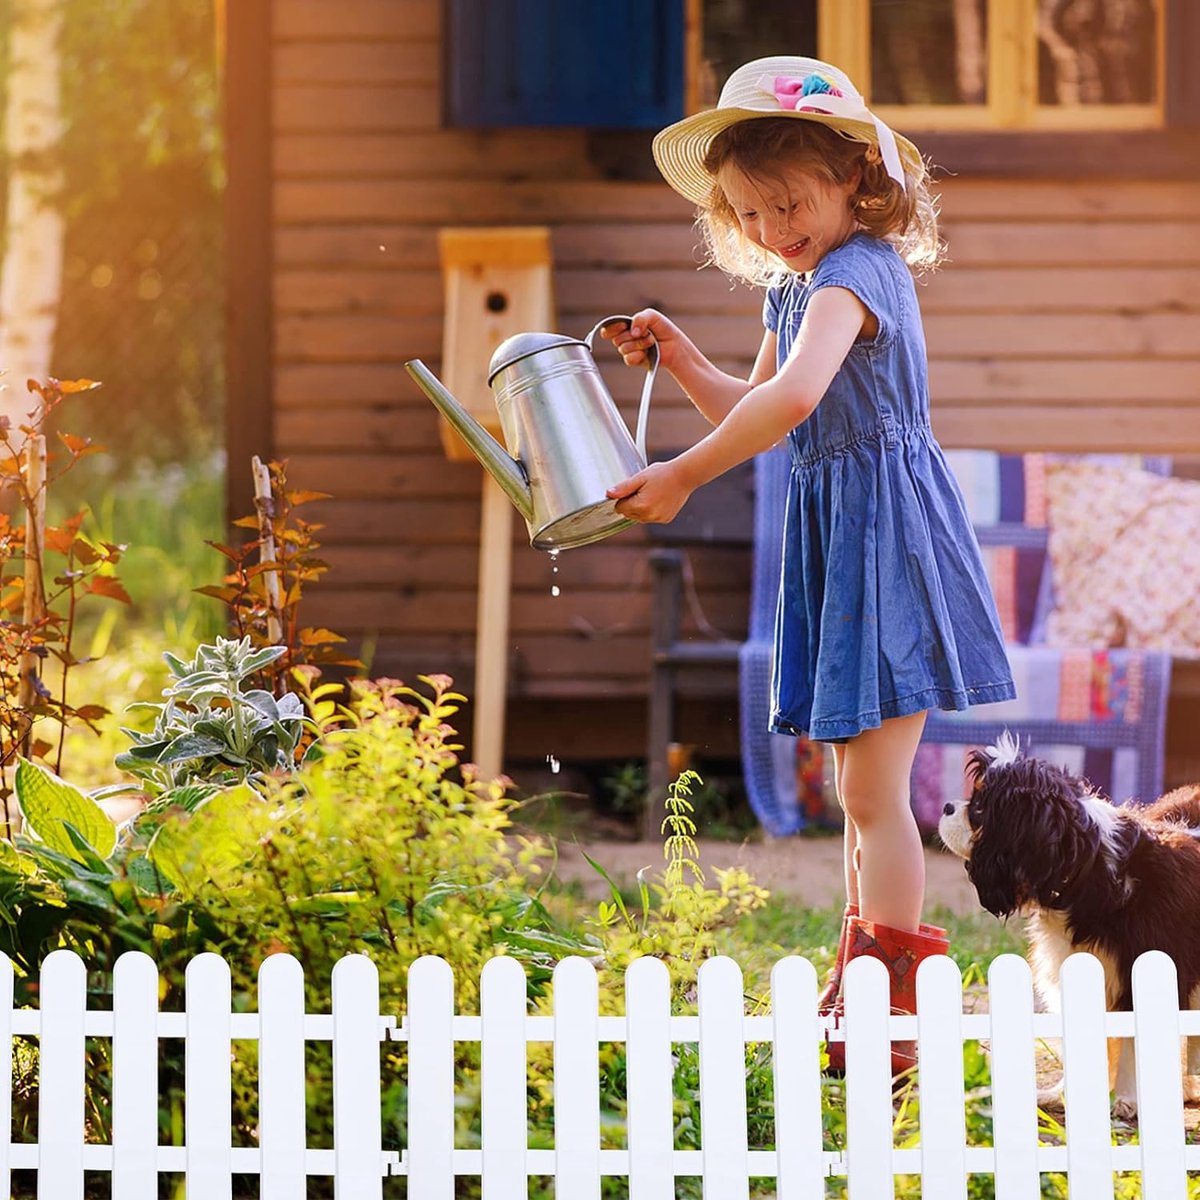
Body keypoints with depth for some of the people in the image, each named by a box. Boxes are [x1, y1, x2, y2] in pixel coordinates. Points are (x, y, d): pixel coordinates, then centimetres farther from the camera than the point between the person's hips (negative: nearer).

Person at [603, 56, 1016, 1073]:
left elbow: (794, 396, -34)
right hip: (834, 534, 10)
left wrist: (683, 477, -29)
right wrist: (679, 359, 10)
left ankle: (893, 1014, -7)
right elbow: (755, 412, 26)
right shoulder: (794, 289, 14)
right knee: (862, 790, 16)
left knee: (872, 788, -10)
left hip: (888, 529, -10)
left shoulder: (854, 272, -17)